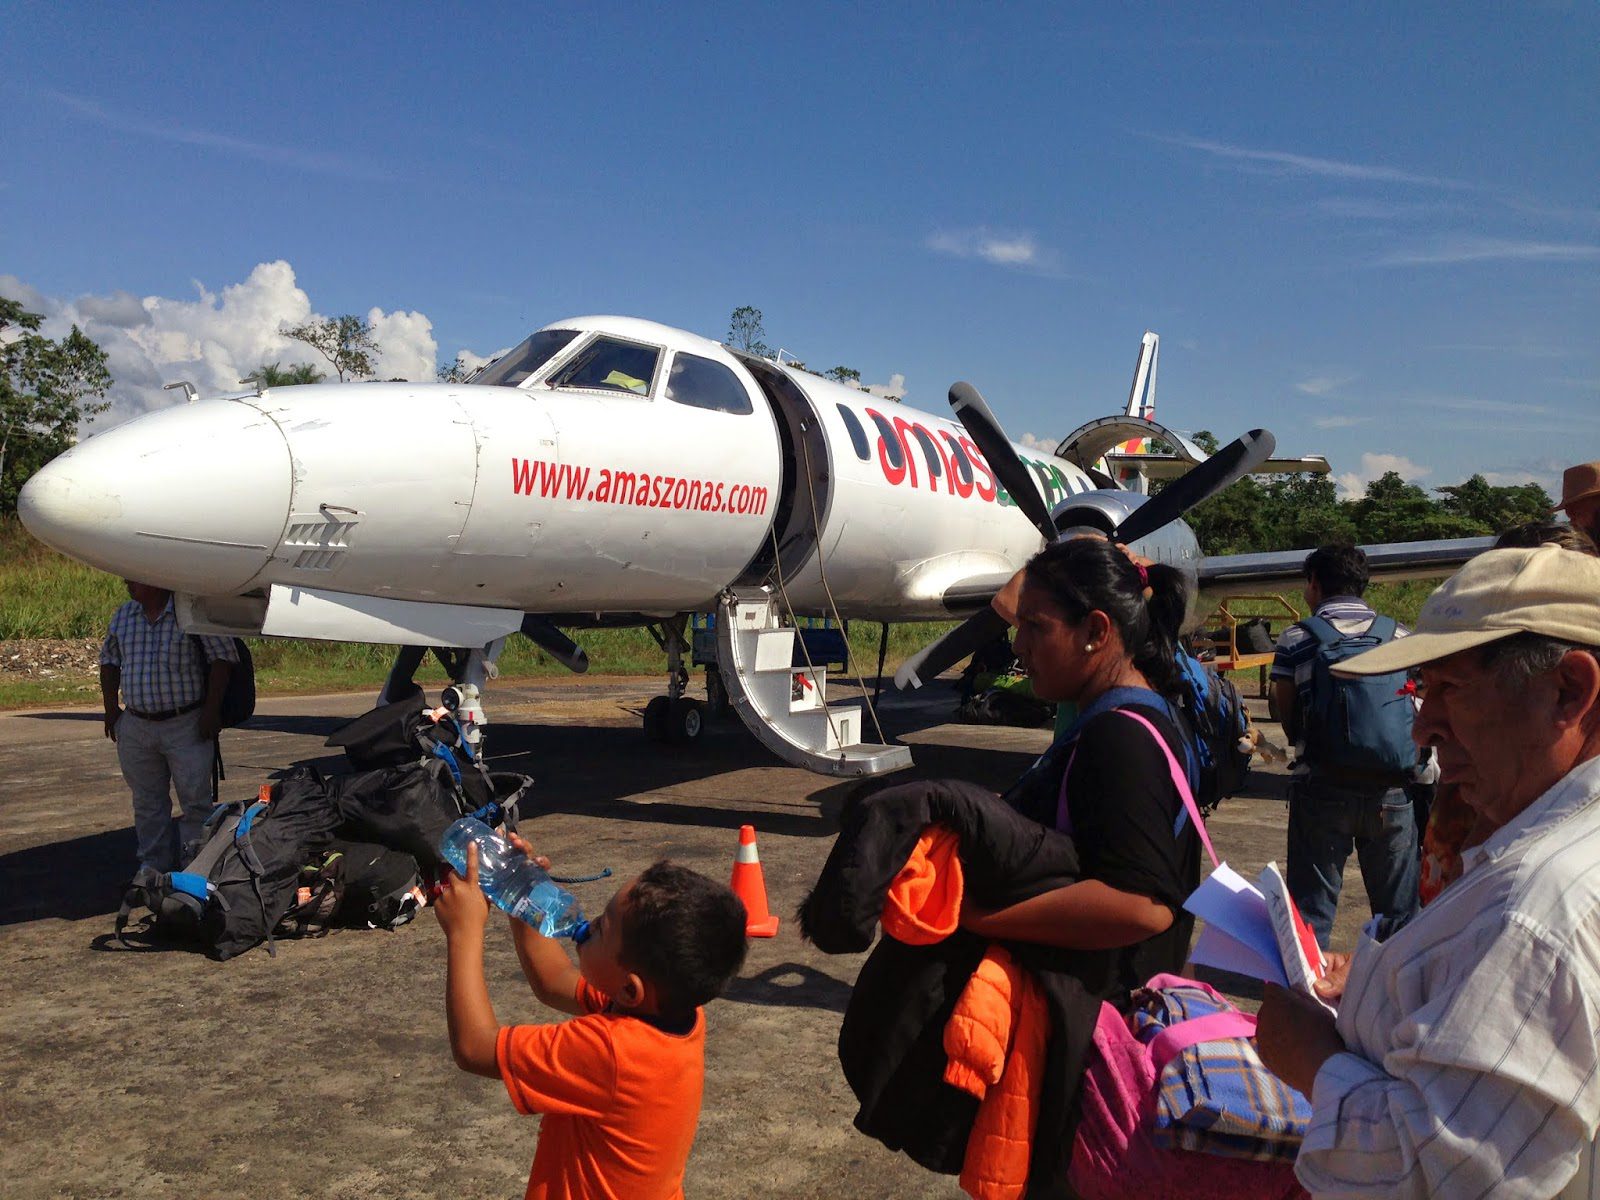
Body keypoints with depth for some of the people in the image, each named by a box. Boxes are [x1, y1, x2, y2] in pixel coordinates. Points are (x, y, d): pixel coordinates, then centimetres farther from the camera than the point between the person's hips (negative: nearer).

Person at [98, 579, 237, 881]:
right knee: (147, 800, 13)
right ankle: (153, 863, 25)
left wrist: (211, 710, -13)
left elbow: (223, 656, -10)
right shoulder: (122, 616, 7)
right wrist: (111, 708, 12)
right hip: (135, 726, 5)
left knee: (195, 798, -2)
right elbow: (109, 659, 20)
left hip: (186, 724, -5)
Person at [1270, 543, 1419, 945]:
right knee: (1399, 911, 15)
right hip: (1391, 789, 2)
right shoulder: (1400, 636, 3)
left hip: (1322, 788, -2)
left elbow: (1289, 721, -2)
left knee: (1311, 910, 7)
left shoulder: (1297, 639, -4)